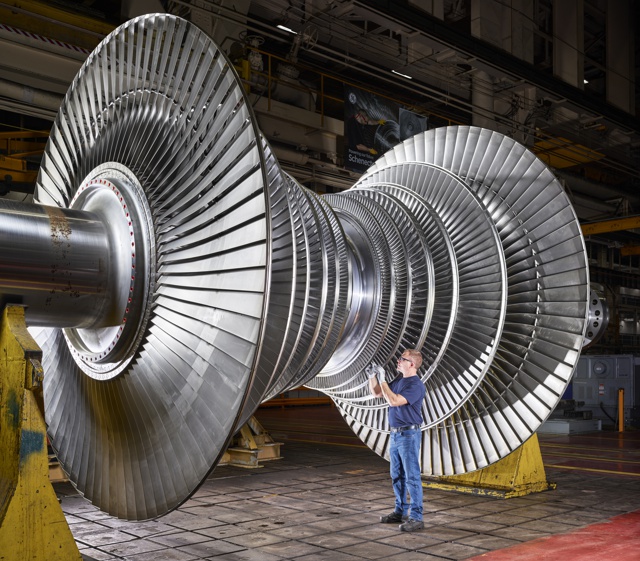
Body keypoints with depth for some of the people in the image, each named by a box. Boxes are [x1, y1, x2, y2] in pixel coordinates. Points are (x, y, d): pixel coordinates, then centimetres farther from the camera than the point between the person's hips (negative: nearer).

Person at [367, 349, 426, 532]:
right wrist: (372, 376, 5)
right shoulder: (399, 381, 11)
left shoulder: (416, 385, -18)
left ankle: (416, 517, -2)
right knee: (397, 476, 15)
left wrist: (382, 380, -20)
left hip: (409, 435, -9)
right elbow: (376, 393, 19)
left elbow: (393, 401, -26)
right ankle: (401, 512, 26)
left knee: (412, 476, -6)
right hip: (395, 434, 9)